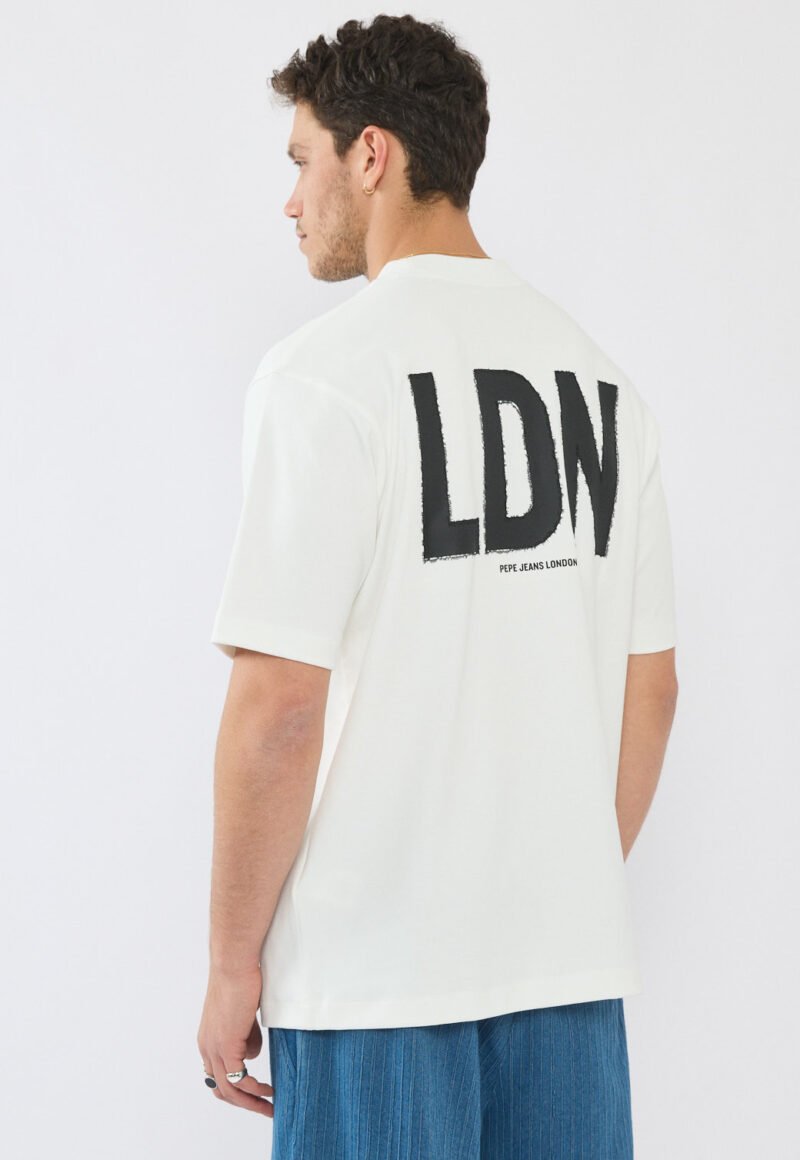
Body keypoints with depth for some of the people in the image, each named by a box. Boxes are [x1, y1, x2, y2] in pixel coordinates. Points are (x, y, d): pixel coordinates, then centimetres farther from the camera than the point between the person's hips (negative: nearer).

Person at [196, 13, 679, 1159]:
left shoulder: (327, 370, -11)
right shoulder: (601, 377, 9)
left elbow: (280, 701, -15)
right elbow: (651, 686, 12)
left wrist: (233, 960, -6)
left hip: (378, 972, -6)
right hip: (575, 970, 6)